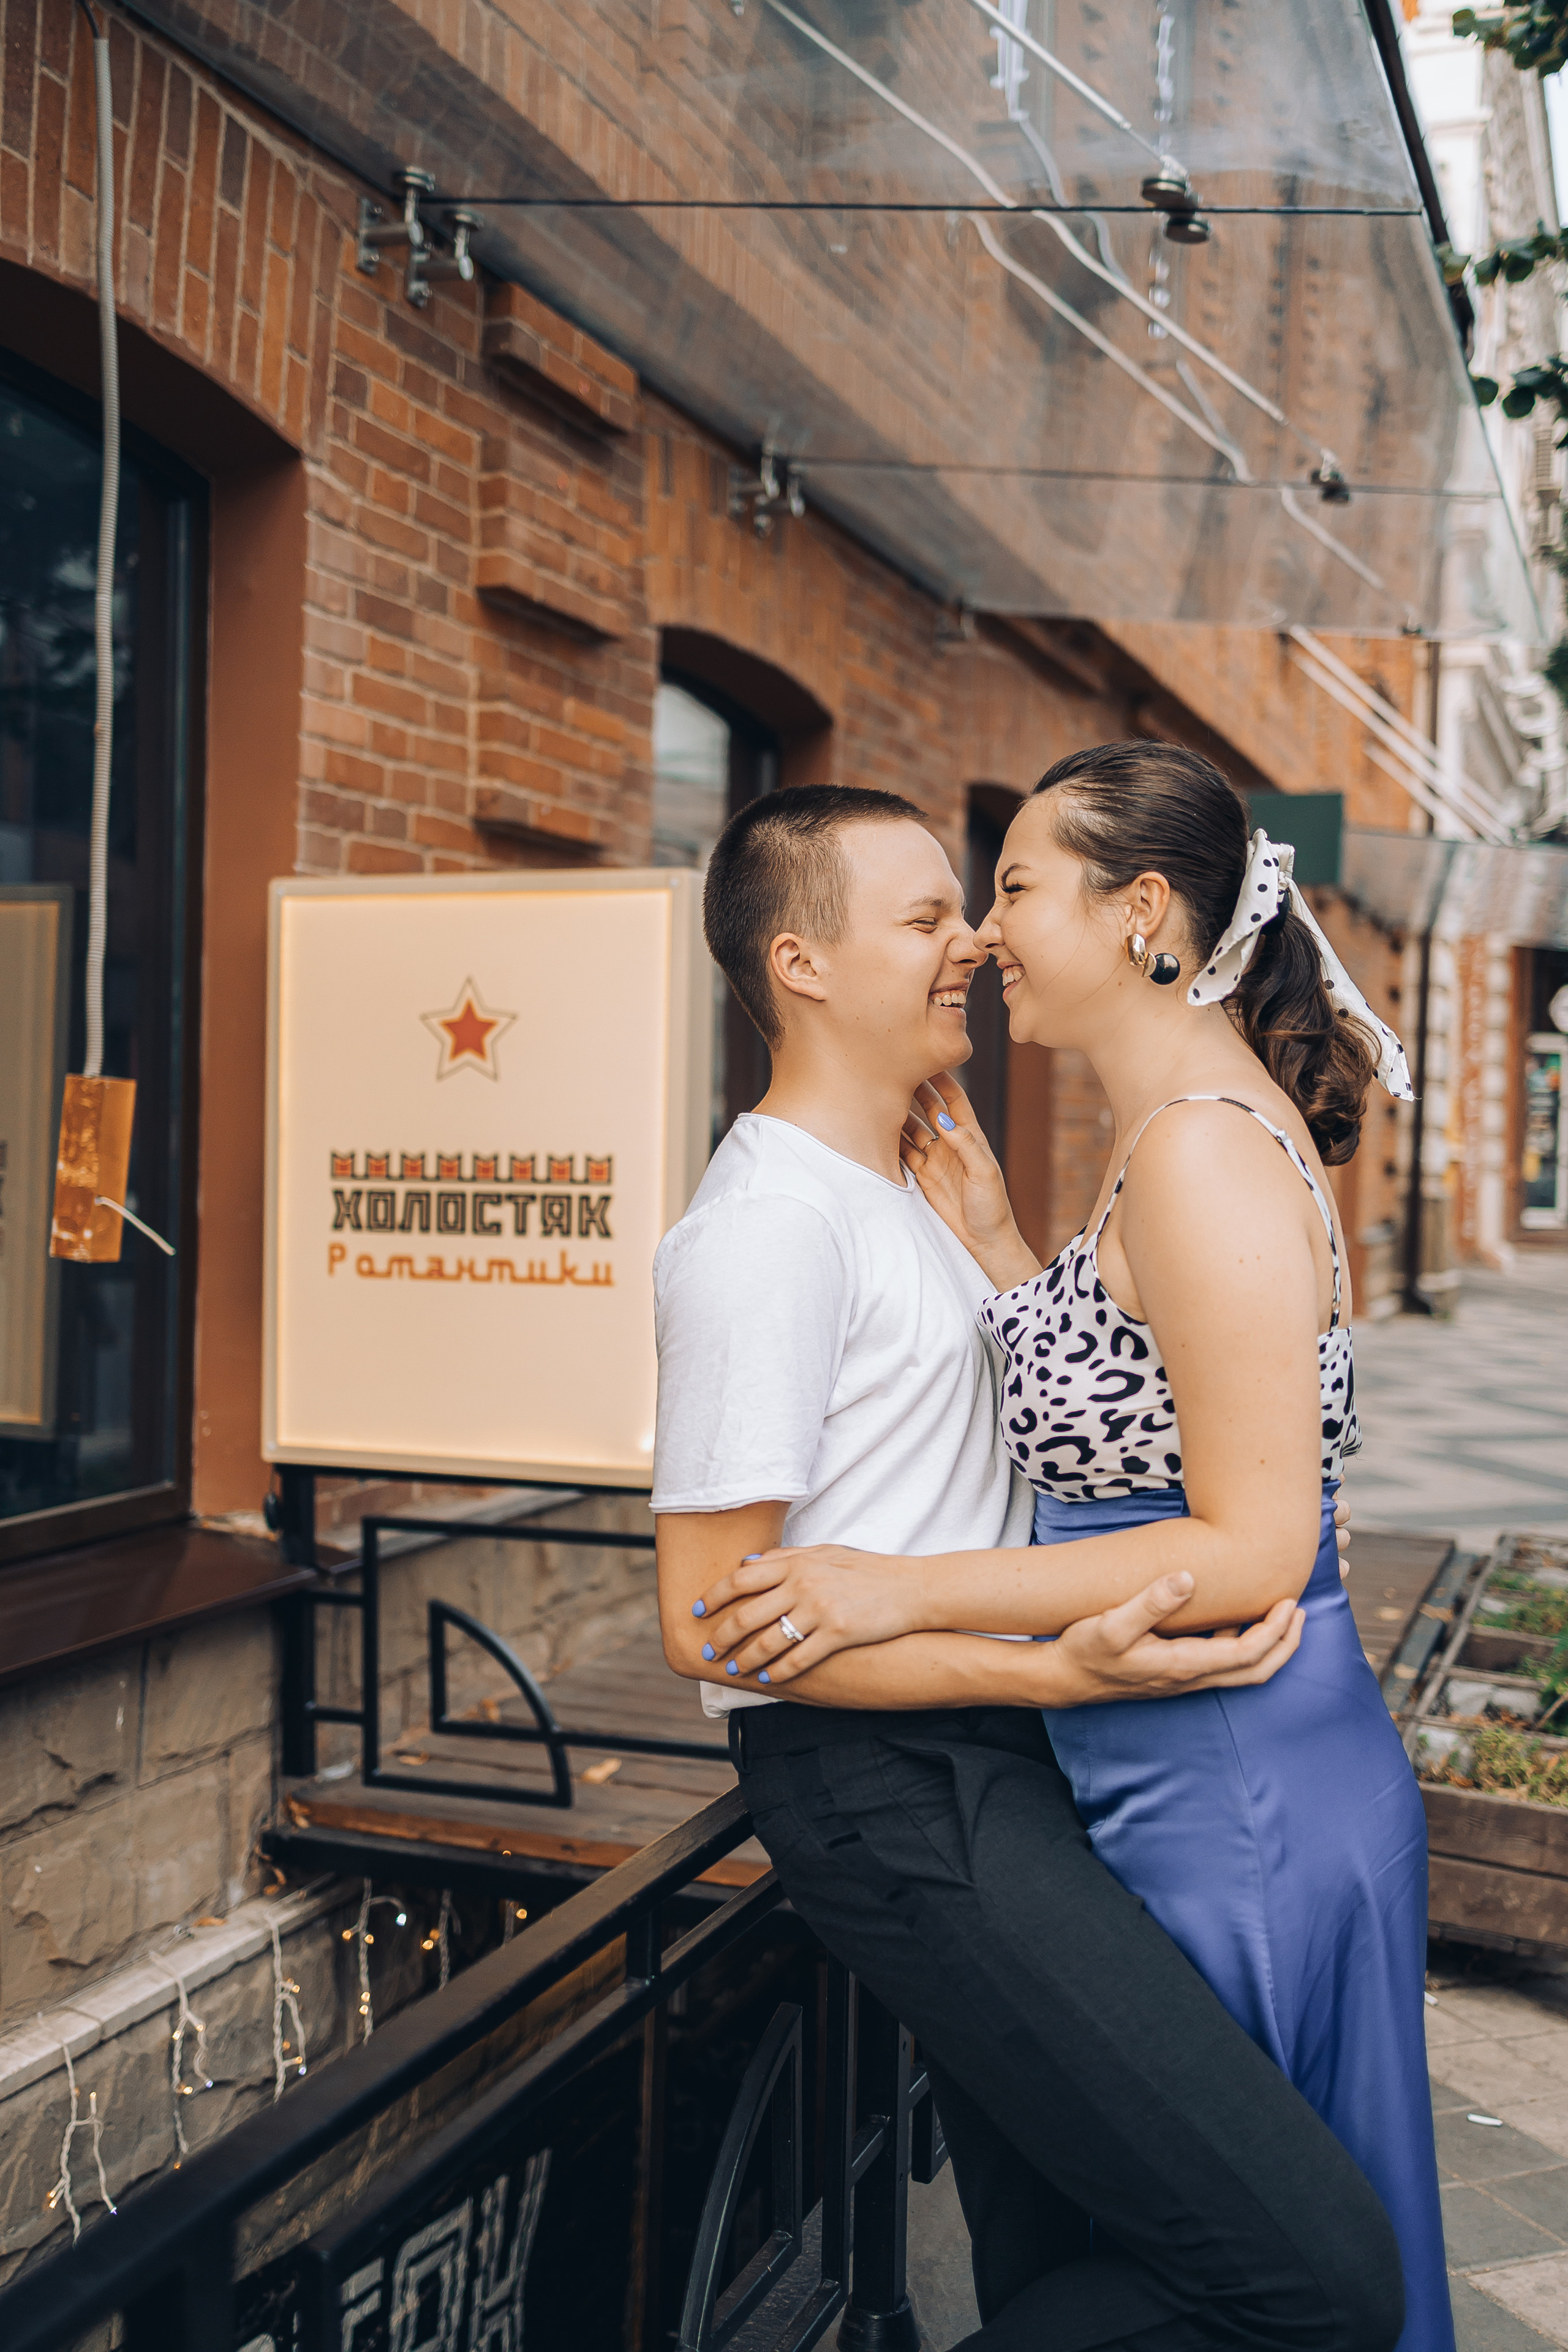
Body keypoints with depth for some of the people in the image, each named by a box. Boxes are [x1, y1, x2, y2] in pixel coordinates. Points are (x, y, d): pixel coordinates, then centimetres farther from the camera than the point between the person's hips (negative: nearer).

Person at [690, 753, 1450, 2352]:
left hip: (1236, 1800, -9)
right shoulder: (1189, 1125, 9)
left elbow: (1254, 1550, -24)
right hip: (1200, 1783, 9)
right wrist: (993, 1244, 6)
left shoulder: (1202, 1153, -22)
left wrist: (906, 1592, -23)